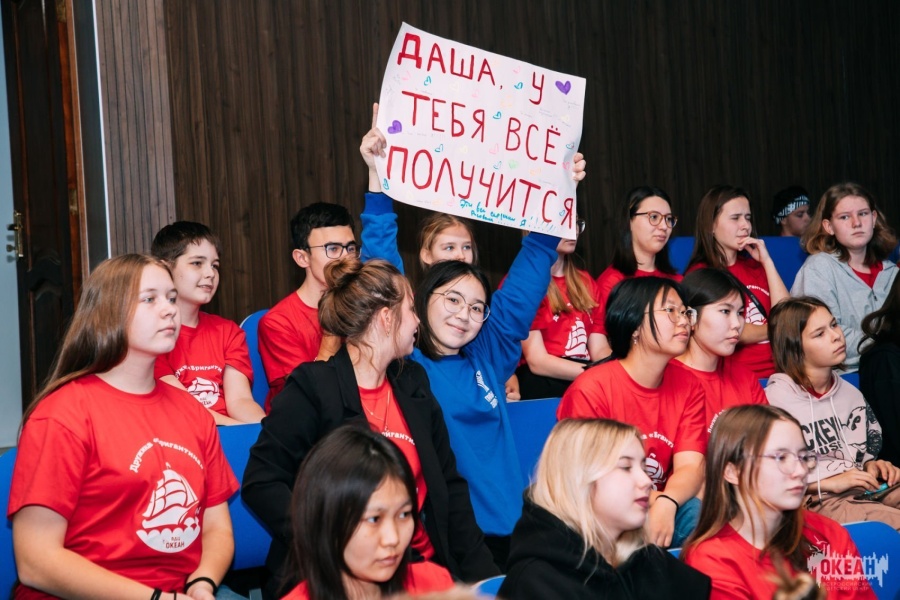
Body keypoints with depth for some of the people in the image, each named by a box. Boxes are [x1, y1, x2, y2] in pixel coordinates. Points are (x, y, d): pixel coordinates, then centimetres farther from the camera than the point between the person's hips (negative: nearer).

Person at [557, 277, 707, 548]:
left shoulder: (687, 386, 5)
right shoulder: (590, 390, -11)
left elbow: (690, 467, -7)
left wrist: (665, 504, -30)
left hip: (661, 512, 5)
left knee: (699, 513, -28)